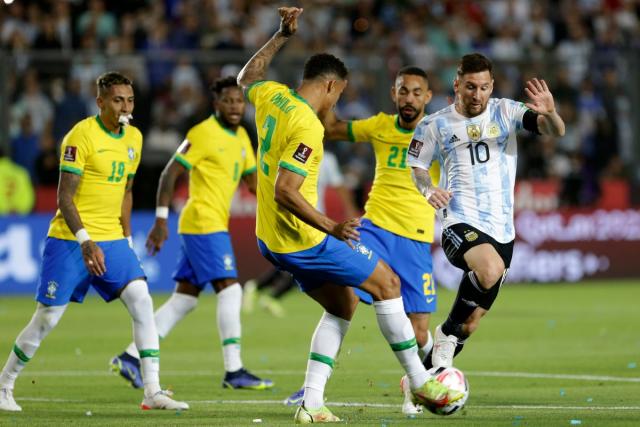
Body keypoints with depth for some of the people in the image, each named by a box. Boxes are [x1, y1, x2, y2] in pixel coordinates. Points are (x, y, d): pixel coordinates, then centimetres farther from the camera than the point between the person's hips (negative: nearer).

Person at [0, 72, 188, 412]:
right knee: (47, 318, -1)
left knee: (141, 301, -11)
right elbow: (64, 197, -15)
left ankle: (152, 391, -11)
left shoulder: (133, 138, 9)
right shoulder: (81, 135, -13)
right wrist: (85, 242, -23)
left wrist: (126, 240, 15)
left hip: (111, 240, 6)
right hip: (69, 240, -6)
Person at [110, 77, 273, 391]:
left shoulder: (241, 137, 15)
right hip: (204, 222, -9)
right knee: (230, 290, -12)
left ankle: (131, 358, 10)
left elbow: (252, 179, 22)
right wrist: (161, 220, -16)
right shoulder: (203, 134, -11)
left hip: (215, 225, 9)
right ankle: (233, 371, -10)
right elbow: (170, 173, -12)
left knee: (184, 298, 7)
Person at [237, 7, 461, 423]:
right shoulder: (307, 126, -23)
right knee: (387, 282, 3)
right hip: (302, 241, -10)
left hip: (272, 240, 10)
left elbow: (248, 76, 29)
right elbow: (284, 193, -30)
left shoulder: (272, 96, 3)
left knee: (343, 304, 18)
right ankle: (420, 381, 11)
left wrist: (282, 36, 30)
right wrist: (332, 227, -31)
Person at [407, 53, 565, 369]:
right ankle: (447, 333, -15)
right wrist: (428, 189, -10)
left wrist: (550, 114, -29)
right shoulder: (435, 125, 3)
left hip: (502, 229, 3)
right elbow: (415, 165, 12)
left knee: (469, 325, 7)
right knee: (490, 269, -37)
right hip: (461, 224, -3)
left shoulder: (505, 112, 4)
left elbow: (556, 131, -5)